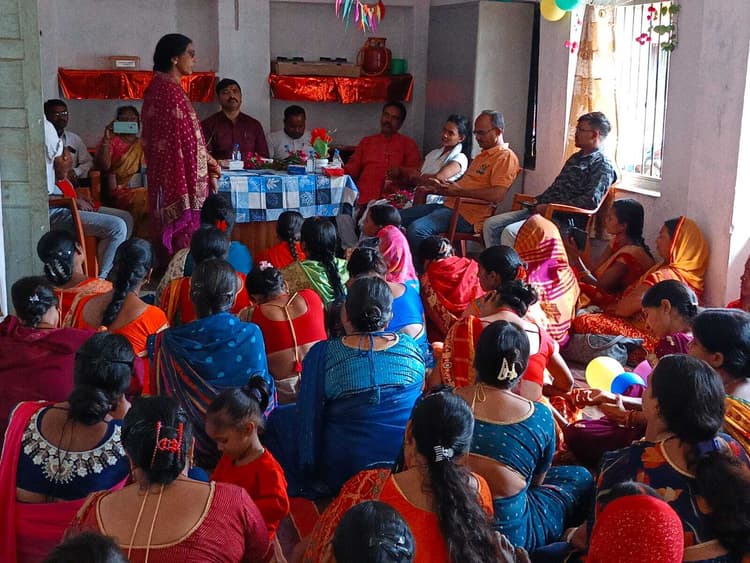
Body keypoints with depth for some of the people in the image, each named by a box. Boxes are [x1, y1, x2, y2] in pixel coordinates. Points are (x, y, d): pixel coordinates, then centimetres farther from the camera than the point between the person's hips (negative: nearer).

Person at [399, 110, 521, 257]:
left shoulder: (505, 156, -7)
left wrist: (459, 191, -19)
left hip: (467, 216, -11)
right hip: (449, 205, 11)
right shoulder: (483, 155, 27)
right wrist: (445, 186, 6)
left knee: (416, 229, -31)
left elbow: (497, 195, -21)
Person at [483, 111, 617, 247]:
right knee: (490, 225, -2)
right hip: (541, 209, 10)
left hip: (563, 219, -10)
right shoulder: (575, 158, 22)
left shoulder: (603, 165, -7)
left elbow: (591, 201, -20)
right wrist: (538, 200, 9)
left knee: (510, 233, -30)